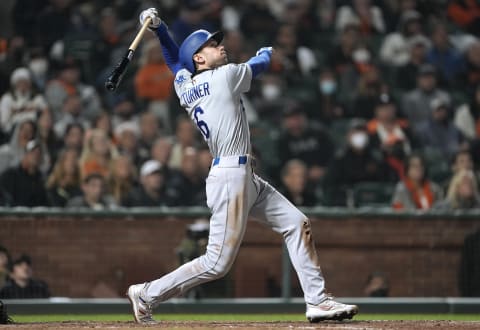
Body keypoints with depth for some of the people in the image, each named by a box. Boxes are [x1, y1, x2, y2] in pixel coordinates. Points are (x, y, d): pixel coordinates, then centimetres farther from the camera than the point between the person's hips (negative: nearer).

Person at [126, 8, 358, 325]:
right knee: (217, 263, -7)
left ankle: (317, 301, 9)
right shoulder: (225, 76, -8)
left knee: (297, 224, 10)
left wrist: (159, 27, 16)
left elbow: (175, 58, 29)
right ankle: (147, 294, 2)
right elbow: (261, 63, 10)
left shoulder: (185, 88, 10)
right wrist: (267, 51, 33)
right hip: (230, 177, -10)